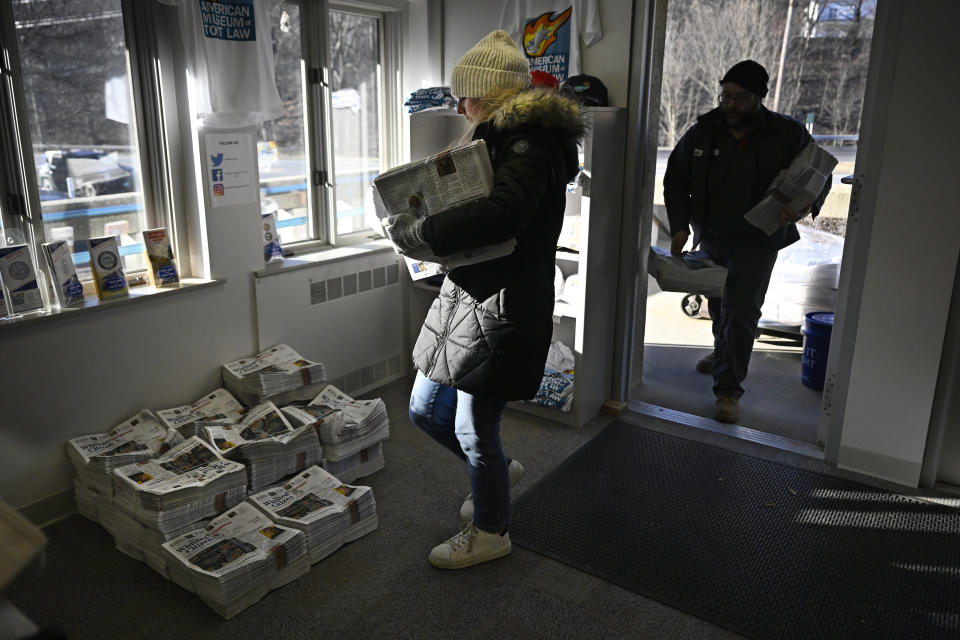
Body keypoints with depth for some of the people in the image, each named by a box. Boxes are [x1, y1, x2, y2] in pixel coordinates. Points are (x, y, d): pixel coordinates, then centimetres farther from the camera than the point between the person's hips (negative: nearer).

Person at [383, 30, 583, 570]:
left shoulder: (529, 145, -16)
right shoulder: (500, 139, 16)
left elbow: (498, 216, -33)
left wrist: (415, 233, -23)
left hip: (503, 311, -10)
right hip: (466, 296, 10)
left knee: (475, 431, 5)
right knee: (426, 409, 19)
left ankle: (490, 532, 31)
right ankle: (498, 472, 43)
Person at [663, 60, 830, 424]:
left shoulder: (788, 134, -9)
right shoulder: (703, 131, -3)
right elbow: (676, 179, 5)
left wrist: (799, 208, -22)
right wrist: (680, 225, -6)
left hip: (757, 240, -3)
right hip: (710, 236, 4)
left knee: (741, 308, -9)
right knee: (717, 303, 18)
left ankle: (728, 390, -2)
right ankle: (723, 351, 47)